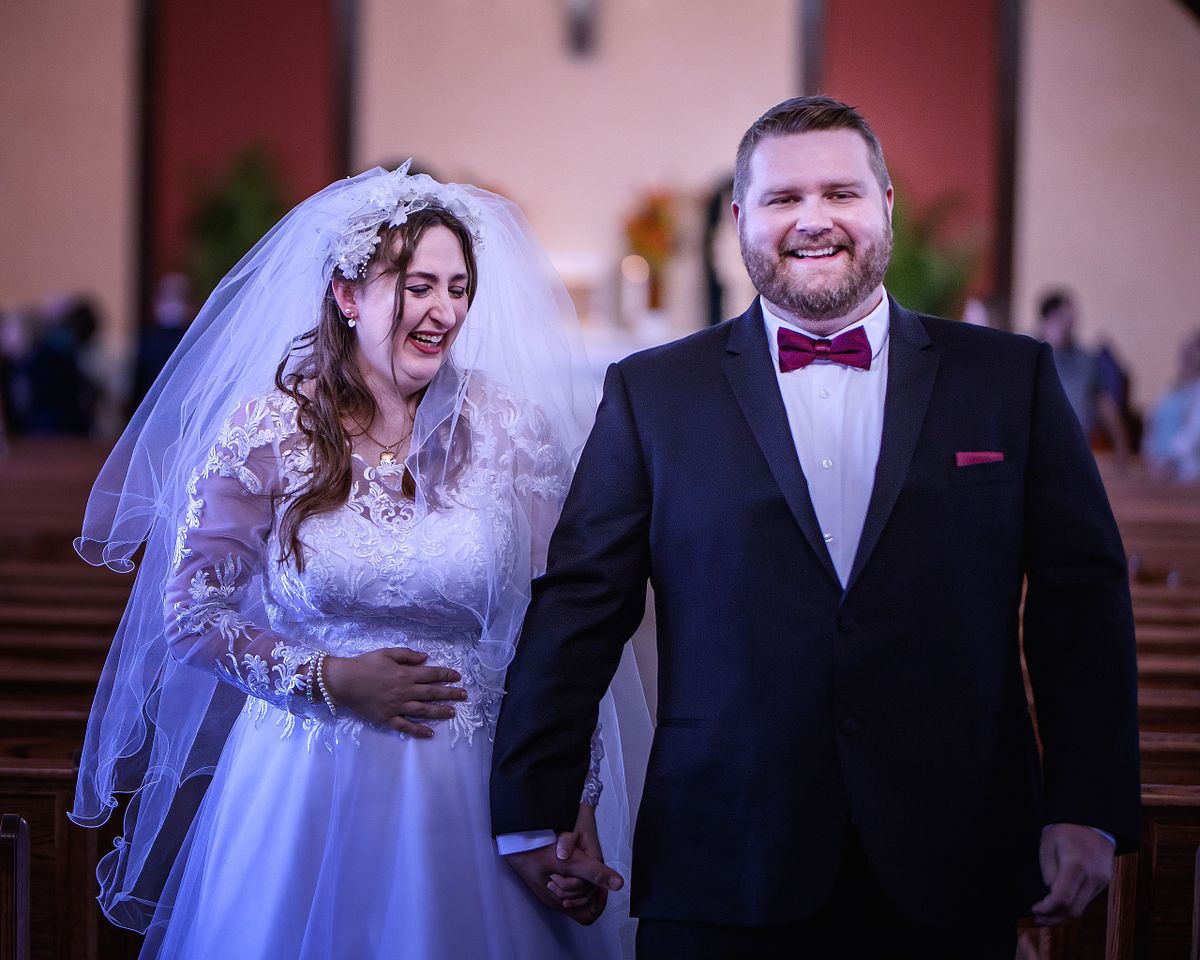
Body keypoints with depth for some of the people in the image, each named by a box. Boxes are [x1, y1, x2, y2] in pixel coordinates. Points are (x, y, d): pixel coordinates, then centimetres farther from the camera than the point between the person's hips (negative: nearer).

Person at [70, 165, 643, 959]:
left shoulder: (512, 432, -2)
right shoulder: (268, 432, -5)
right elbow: (190, 612, -1)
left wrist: (577, 806, -7)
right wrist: (328, 679, -13)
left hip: (469, 795, 1)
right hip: (306, 794, -1)